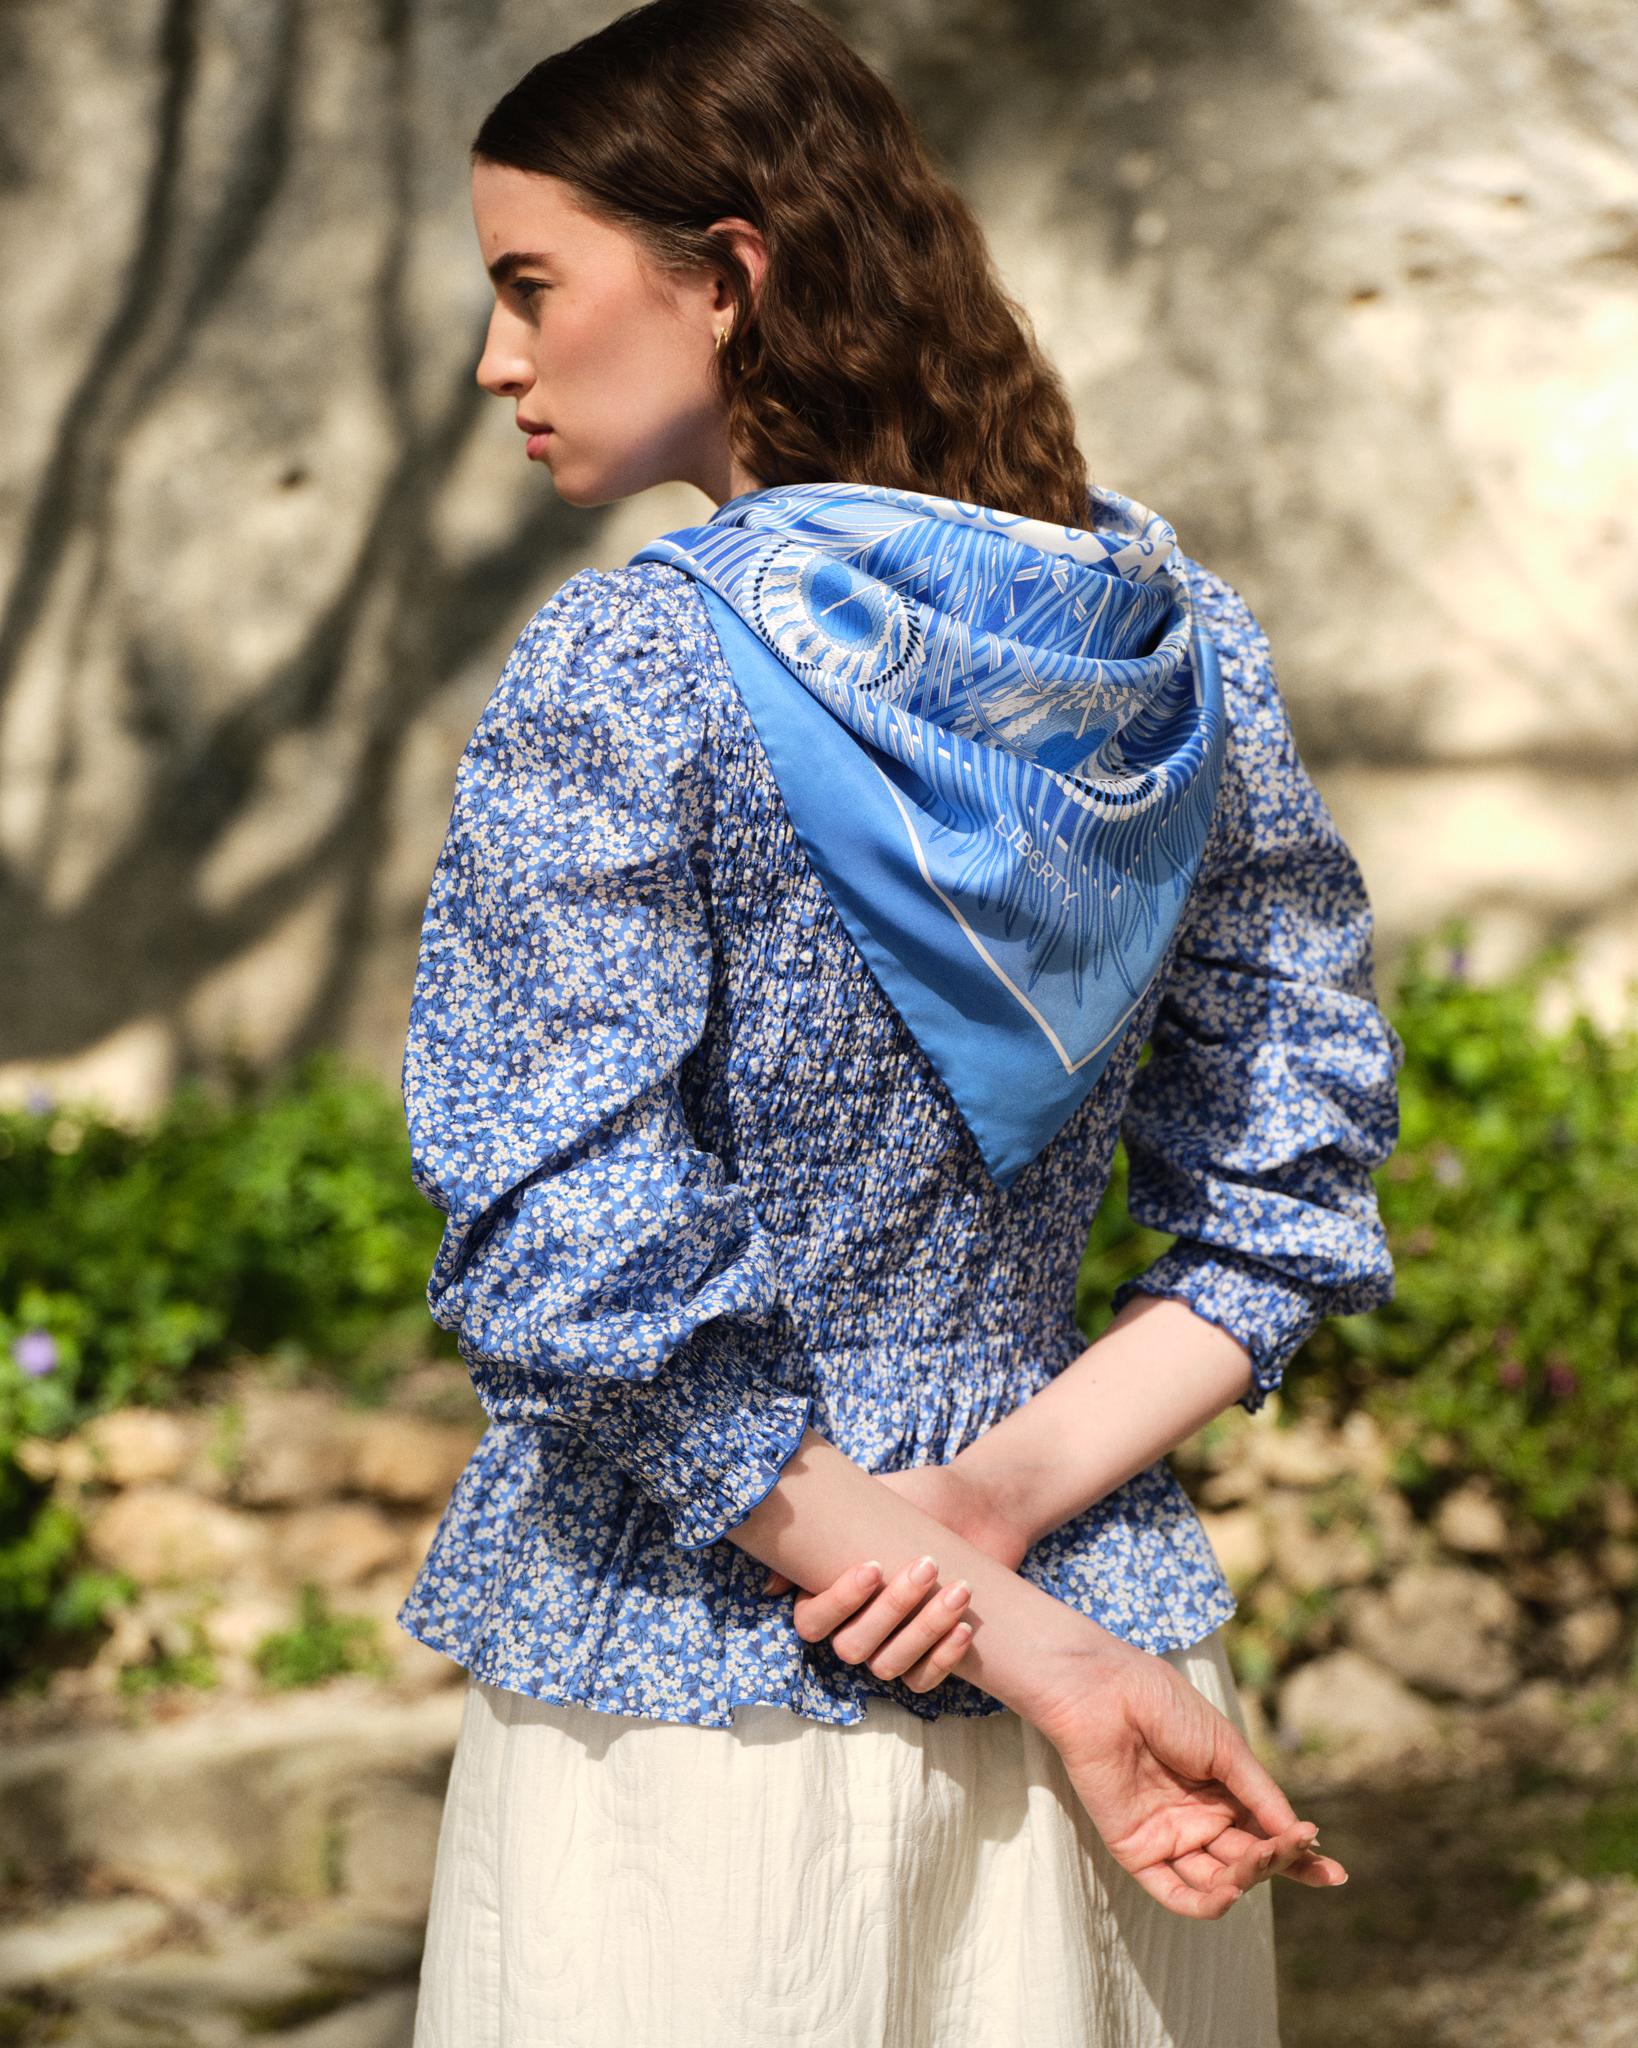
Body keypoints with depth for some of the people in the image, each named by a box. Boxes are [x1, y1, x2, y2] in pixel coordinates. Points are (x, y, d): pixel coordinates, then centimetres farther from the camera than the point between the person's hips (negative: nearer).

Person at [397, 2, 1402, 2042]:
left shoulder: (624, 671, -15)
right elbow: (1295, 1184, 3)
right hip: (1111, 1625, 5)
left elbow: (579, 1284, -20)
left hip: (695, 1705, -5)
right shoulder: (1178, 634, 0)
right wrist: (1012, 1495, -6)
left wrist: (1020, 1642, -16)